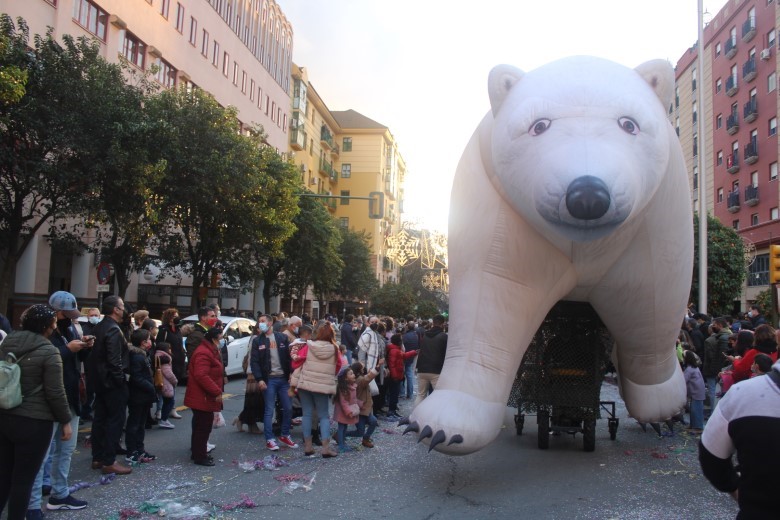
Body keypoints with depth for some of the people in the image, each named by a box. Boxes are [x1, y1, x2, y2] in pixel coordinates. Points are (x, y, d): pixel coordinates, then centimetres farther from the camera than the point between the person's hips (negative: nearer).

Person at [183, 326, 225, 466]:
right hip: (202, 398, -11)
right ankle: (200, 456, 4)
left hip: (204, 397, 11)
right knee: (203, 427, -4)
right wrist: (217, 392, -26)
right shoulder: (203, 353, -20)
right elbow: (201, 376, -29)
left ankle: (198, 453, 27)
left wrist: (216, 391, 20)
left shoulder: (210, 351, 16)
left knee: (201, 426, 18)